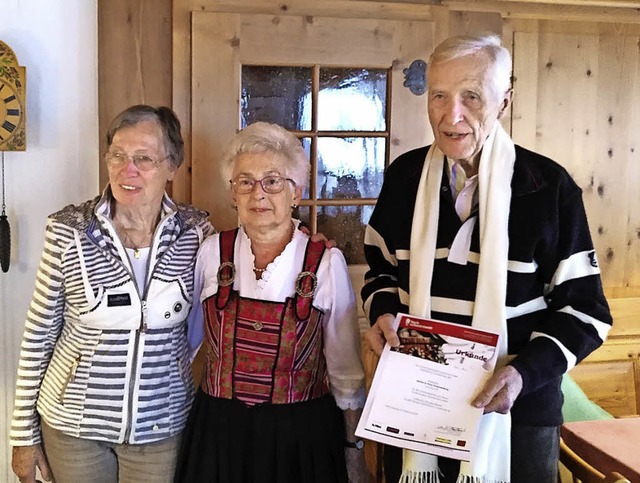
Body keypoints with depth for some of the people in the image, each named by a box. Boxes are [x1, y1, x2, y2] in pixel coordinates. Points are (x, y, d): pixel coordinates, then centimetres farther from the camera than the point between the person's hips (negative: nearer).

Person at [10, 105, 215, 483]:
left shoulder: (196, 231, -9)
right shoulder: (68, 230, -12)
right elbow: (39, 334, -4)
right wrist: (25, 433, -1)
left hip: (163, 425, 1)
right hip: (73, 423, -1)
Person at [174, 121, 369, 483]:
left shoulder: (327, 263, -9)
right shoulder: (212, 253, -4)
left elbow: (346, 374, -2)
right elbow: (184, 339, 8)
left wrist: (354, 453, 2)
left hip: (301, 439, -1)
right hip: (219, 435, 2)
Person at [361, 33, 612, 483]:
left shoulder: (548, 186, -11)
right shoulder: (405, 176, -1)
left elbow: (584, 308, -7)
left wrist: (526, 372, -21)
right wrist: (382, 312, -8)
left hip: (517, 409, -2)